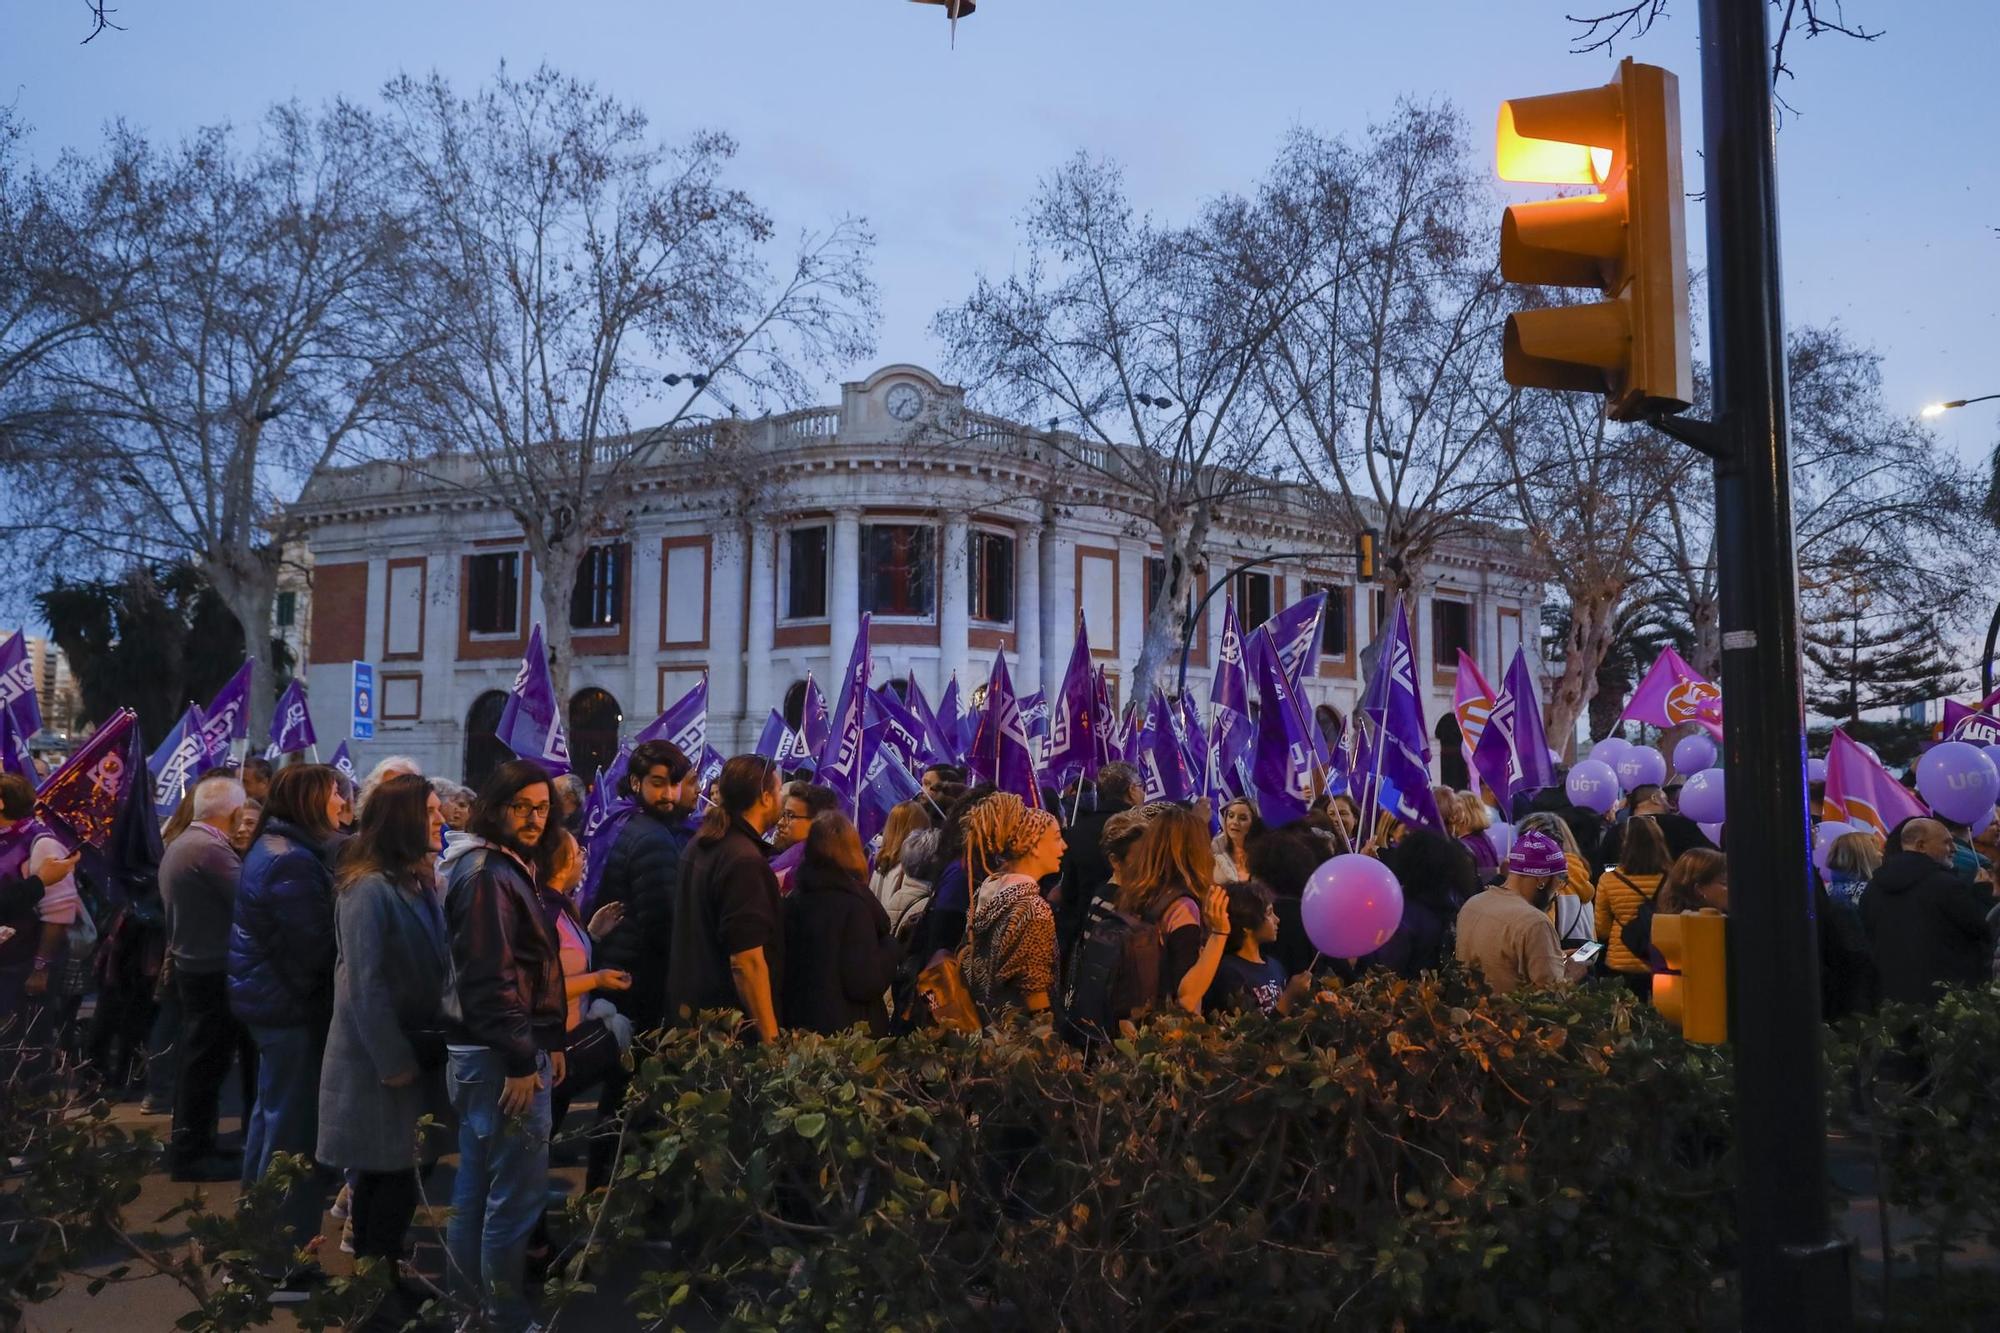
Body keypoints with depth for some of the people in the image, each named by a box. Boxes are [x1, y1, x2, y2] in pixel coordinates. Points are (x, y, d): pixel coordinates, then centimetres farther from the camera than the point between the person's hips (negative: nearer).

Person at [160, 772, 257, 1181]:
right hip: (216, 970, -10)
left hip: (192, 963, 10)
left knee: (197, 1058, 17)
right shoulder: (212, 849, -22)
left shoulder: (179, 844, 11)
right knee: (208, 1061, -2)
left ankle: (187, 1143, 26)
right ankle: (192, 1152, 5)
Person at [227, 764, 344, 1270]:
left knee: (272, 1114, 22)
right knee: (294, 1127, -3)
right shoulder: (294, 862, -22)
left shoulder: (273, 847, 11)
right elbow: (315, 944, -21)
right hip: (292, 1006, -11)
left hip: (266, 998, 11)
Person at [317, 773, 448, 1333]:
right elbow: (365, 984, -20)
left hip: (412, 1045, 8)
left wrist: (421, 1047, 7)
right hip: (379, 1056, -8)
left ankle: (380, 1281, 26)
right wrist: (393, 1061, -18)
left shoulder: (416, 881, 10)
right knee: (389, 1175, 1)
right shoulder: (369, 888, -19)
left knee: (390, 1173, 15)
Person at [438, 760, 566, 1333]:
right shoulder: (488, 873, -16)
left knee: (478, 1184, 17)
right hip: (502, 1055, -11)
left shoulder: (510, 867, 15)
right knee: (517, 1194, -3)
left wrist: (550, 1042, 17)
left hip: (482, 1050, 11)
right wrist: (521, 1059, -22)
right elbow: (491, 974, -22)